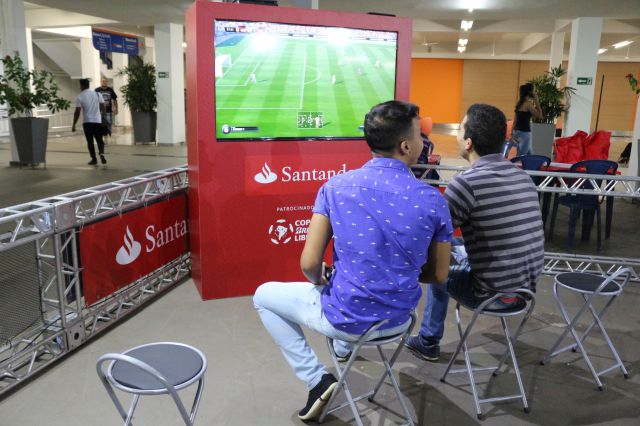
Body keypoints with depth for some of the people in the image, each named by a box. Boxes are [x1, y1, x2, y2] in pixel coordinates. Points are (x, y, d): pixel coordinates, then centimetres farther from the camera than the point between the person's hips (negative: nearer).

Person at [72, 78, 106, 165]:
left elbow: (77, 112, -6)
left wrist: (74, 124, 1)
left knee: (90, 141, 7)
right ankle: (101, 154, -15)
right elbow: (103, 108, 4)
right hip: (98, 121, 2)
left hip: (87, 122, -2)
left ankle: (94, 159, 7)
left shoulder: (79, 97, -4)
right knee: (99, 140, 10)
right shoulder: (97, 94, 3)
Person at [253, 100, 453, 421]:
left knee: (264, 296, 21)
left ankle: (317, 379, 13)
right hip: (398, 318, 4)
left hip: (345, 318, -3)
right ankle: (344, 348, 56)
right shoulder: (434, 201, -11)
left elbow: (309, 265, -15)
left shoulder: (335, 187, -15)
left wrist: (321, 281, 8)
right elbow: (439, 275, 0)